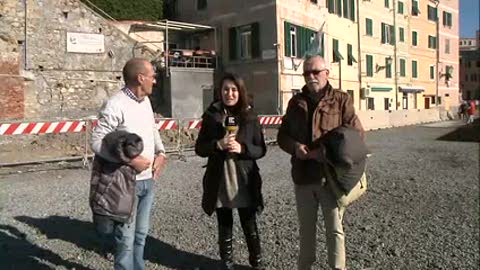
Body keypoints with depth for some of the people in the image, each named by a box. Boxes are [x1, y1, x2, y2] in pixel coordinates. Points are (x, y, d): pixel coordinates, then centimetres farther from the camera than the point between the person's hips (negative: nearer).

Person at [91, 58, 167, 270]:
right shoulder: (115, 105, -17)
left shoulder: (145, 101, 8)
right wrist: (130, 160, -22)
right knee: (126, 239, 4)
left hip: (148, 180, 8)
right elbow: (97, 142, -19)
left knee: (140, 235, 20)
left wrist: (161, 153, 3)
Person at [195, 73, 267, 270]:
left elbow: (261, 149, 1)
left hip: (245, 182, 0)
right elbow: (199, 148, 1)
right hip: (220, 182, 1)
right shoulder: (211, 116, 0)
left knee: (250, 226, 10)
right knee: (224, 226, 14)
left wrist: (242, 148, -18)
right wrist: (218, 145, -17)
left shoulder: (250, 116, 0)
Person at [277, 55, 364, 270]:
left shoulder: (341, 100, -2)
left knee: (335, 229, 6)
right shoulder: (296, 102, 10)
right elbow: (282, 135, 14)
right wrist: (294, 146, -9)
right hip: (302, 176, 4)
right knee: (306, 228, 18)